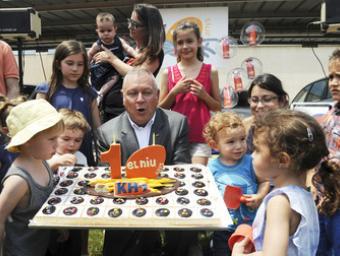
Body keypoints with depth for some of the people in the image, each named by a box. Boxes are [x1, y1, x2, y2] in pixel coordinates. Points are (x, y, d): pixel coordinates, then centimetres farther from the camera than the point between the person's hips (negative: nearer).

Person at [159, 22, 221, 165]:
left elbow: (217, 107, 8)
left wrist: (204, 95, -10)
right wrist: (174, 92, -10)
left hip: (201, 136, -1)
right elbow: (161, 109, 5)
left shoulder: (210, 71, 2)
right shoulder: (168, 73, 3)